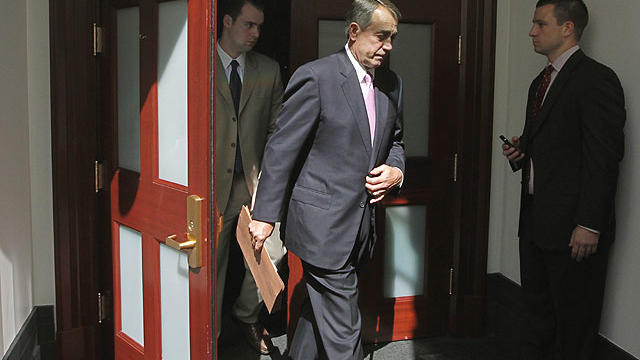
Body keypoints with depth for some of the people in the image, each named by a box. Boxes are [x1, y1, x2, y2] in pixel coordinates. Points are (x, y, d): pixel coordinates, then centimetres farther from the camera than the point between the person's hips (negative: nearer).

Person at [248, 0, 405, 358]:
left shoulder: (391, 83, 10)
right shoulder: (315, 77, -12)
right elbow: (282, 150, -10)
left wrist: (396, 170, 1)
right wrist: (265, 216, -10)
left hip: (363, 223, 7)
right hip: (323, 225, -7)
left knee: (322, 310, 20)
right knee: (342, 331, -3)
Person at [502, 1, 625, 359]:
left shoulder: (596, 79, -12)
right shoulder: (540, 82, 17)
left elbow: (605, 156, -17)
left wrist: (589, 224, -21)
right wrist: (521, 151, 4)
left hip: (573, 226, -9)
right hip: (535, 220, 9)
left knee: (574, 327, 2)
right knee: (538, 310, 19)